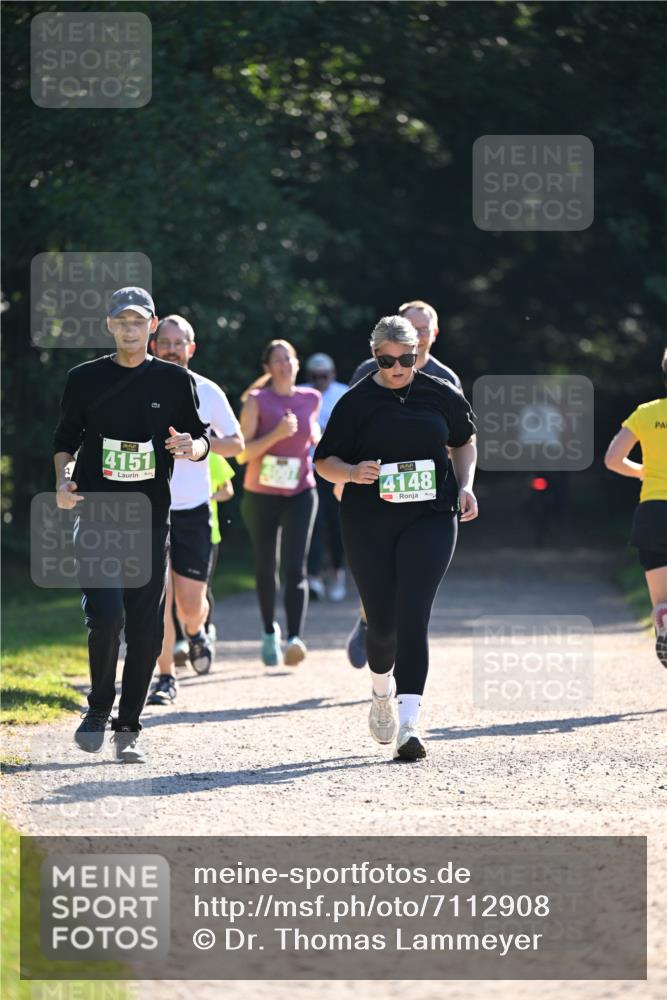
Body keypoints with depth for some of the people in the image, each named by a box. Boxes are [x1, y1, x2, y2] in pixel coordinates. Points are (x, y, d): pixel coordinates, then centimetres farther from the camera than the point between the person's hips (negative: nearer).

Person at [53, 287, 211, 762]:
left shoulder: (175, 380, 6)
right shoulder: (85, 379, 6)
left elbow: (203, 440, 10)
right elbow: (66, 437, 14)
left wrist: (191, 447, -13)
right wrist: (64, 478, -4)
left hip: (152, 518, 1)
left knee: (147, 626, 0)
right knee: (106, 616, -17)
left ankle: (129, 728, 11)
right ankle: (98, 710, 6)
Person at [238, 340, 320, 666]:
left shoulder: (311, 399, 4)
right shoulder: (257, 401, -7)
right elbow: (242, 453, -14)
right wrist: (277, 434, -24)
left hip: (300, 494, 1)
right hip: (260, 495, -1)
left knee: (295, 568, -15)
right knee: (265, 567, 10)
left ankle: (295, 638, -25)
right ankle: (270, 631, 31)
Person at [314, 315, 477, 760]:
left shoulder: (441, 394, 3)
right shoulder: (356, 401, -1)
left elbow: (465, 441, 21)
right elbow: (324, 461, 4)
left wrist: (465, 485, 5)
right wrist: (352, 473, -17)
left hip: (430, 519, 0)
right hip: (368, 524, 0)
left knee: (413, 615, -15)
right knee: (382, 621, 5)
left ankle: (408, 723, -20)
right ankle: (382, 691, 39)